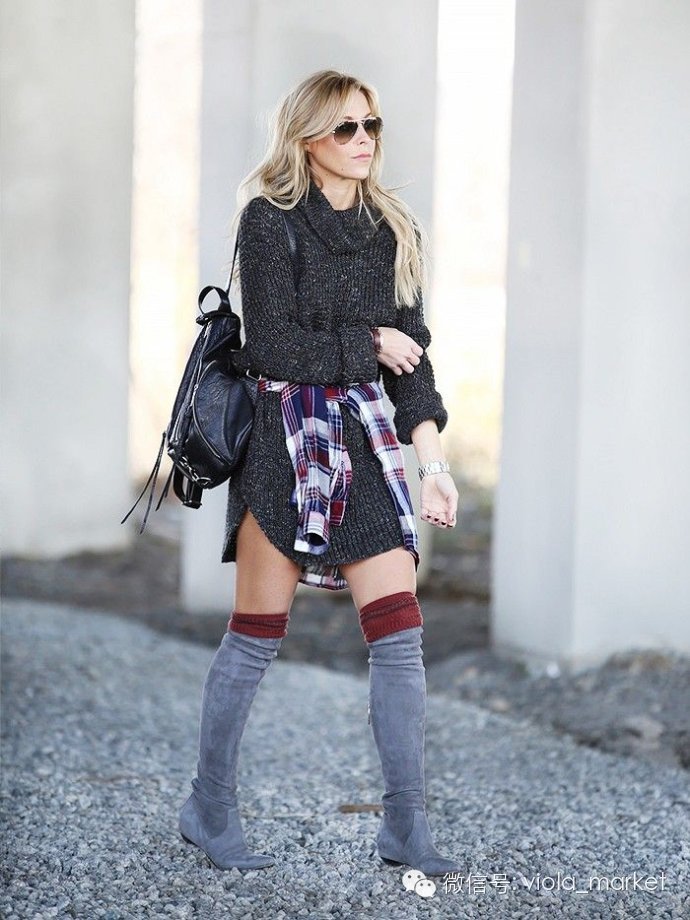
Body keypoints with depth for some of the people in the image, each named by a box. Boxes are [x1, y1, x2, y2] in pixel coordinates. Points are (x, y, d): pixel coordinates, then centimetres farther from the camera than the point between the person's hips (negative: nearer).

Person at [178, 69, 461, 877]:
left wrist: (432, 460, 1)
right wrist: (367, 342, -2)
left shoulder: (393, 230, 12)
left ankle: (405, 826, 3)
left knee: (400, 634, -3)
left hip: (366, 438, 5)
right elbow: (270, 347, -12)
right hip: (285, 438, -5)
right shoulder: (271, 221, -4)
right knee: (256, 636, 2)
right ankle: (209, 809, 18)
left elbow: (410, 356, 10)